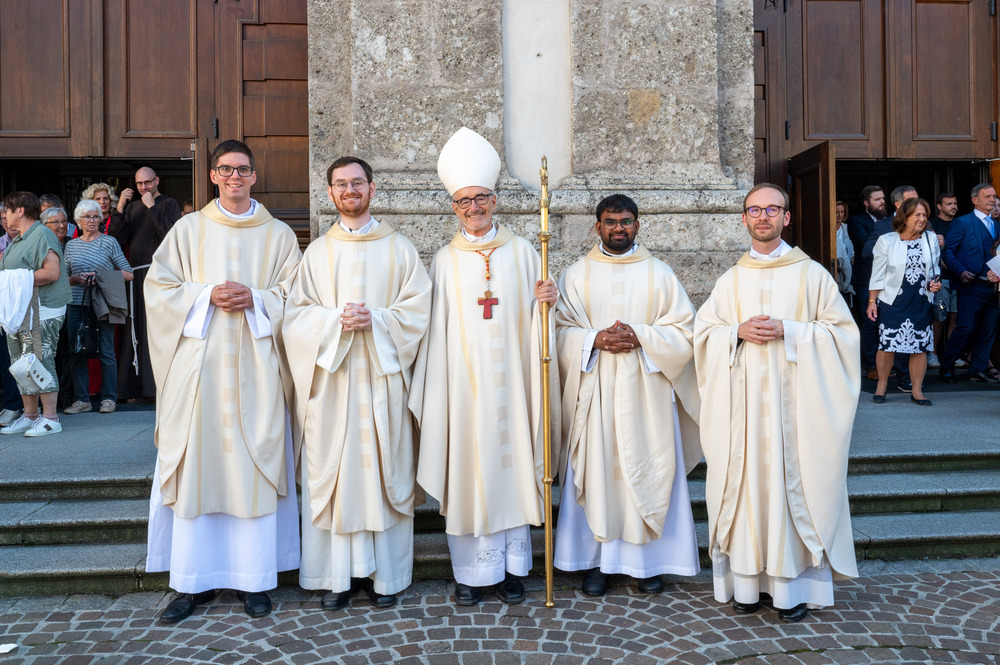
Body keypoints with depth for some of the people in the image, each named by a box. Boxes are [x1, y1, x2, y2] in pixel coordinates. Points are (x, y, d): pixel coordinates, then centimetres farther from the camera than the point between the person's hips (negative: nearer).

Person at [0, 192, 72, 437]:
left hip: (41, 311, -10)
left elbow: (52, 272, -21)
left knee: (41, 362, -8)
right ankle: (30, 416, 20)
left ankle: (50, 419, -2)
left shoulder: (42, 235, -10)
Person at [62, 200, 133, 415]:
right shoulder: (71, 245, 14)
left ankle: (109, 398, 8)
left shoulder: (109, 242, 3)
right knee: (75, 351, 2)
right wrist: (76, 279, -5)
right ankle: (81, 399, 11)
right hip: (76, 304, 4)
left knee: (106, 351, -2)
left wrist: (101, 277, -13)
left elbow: (127, 274, -1)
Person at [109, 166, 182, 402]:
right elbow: (117, 238, 7)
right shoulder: (133, 207, 18)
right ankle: (141, 388, 10)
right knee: (137, 330, 4)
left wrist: (152, 207, -11)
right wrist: (120, 208, -1)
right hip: (137, 274, 6)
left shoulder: (168, 204, 2)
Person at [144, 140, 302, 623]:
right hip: (200, 365, 1)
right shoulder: (188, 230, 11)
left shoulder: (278, 235, 10)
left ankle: (255, 579, 10)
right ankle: (194, 580, 13)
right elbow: (159, 287, 7)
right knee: (195, 467, 1)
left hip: (255, 365, 0)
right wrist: (207, 295, -9)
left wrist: (255, 298, -12)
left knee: (254, 465, 0)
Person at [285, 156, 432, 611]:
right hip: (331, 378, 1)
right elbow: (297, 313, 4)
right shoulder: (317, 252, 12)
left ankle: (385, 574, 13)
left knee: (384, 468, 2)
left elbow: (418, 307, 1)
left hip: (383, 375, -1)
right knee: (332, 472, 1)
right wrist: (336, 319, -14)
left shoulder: (399, 248, 9)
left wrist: (375, 321, -15)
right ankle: (339, 574, 12)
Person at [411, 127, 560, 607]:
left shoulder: (521, 252, 6)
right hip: (464, 381, 0)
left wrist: (545, 301, -13)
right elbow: (437, 327, 4)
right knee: (468, 464, 2)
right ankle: (472, 571, 16)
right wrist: (435, 390, -1)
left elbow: (535, 317, 9)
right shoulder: (446, 260, 5)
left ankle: (512, 567, 20)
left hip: (509, 378, 1)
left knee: (512, 461, 5)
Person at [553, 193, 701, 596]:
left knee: (647, 471, 3)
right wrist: (595, 339, -15)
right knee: (597, 469, 1)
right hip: (595, 393, 0)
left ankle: (647, 560, 17)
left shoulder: (659, 274, 7)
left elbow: (685, 332, 2)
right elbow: (560, 332, 3)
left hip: (646, 394, 0)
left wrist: (640, 337, -13)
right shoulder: (577, 275, 7)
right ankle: (596, 560, 14)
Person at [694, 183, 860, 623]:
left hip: (792, 400, -2)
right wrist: (739, 332, -9)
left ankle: (793, 585, 10)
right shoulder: (730, 281, 12)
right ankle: (748, 582, 12)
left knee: (791, 482, -1)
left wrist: (788, 331, -13)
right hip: (742, 403, 2)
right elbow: (703, 331, 11)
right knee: (745, 481, 2)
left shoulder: (812, 274, 5)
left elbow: (842, 331, 1)